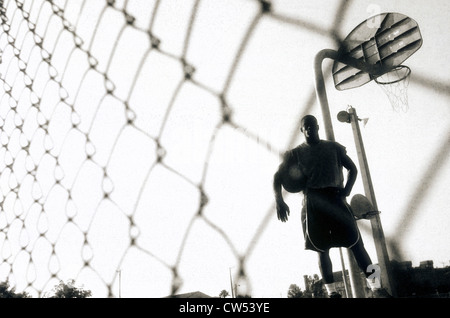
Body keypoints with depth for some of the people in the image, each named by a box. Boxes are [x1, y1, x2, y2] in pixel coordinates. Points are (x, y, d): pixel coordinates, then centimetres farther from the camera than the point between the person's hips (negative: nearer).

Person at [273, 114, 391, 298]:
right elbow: (278, 176, 4)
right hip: (312, 202, 0)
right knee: (322, 249, 0)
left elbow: (352, 168, 14)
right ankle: (332, 292, 6)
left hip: (335, 197, 0)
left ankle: (375, 287, -3)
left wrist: (347, 190, -6)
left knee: (355, 242, -7)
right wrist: (279, 201, -14)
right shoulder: (295, 153, 10)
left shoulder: (333, 147, 13)